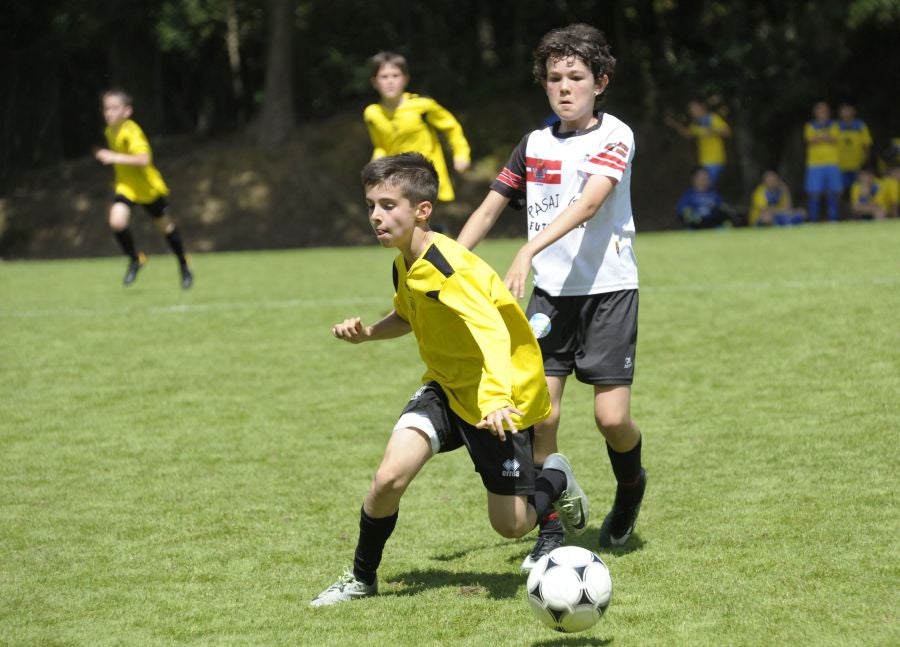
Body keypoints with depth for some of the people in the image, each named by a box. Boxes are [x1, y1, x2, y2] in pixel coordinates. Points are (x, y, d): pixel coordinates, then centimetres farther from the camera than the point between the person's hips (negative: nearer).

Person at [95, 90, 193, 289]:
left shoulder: (131, 132, -27)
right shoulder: (110, 131, -2)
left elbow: (144, 159, -41)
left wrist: (115, 158, -42)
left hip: (148, 187, -5)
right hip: (125, 186, 5)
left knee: (164, 226, 12)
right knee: (116, 221, -19)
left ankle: (184, 265, 35)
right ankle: (135, 259, 4)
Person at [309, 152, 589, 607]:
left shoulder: (447, 267, -28)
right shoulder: (405, 263, -1)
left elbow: (492, 332, -41)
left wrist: (497, 399, -56)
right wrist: (367, 332, 1)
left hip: (501, 396, -6)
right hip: (446, 386, 6)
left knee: (510, 524, 0)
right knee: (390, 476, -17)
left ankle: (555, 480, 33)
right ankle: (362, 578, 3)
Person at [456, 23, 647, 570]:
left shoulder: (614, 137, -8)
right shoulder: (534, 145, 8)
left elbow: (587, 203, -23)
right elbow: (490, 208, 14)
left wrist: (530, 251, -35)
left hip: (609, 289, -4)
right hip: (551, 292, 4)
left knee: (612, 417, -7)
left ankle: (631, 485, 27)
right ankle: (550, 534, 5)